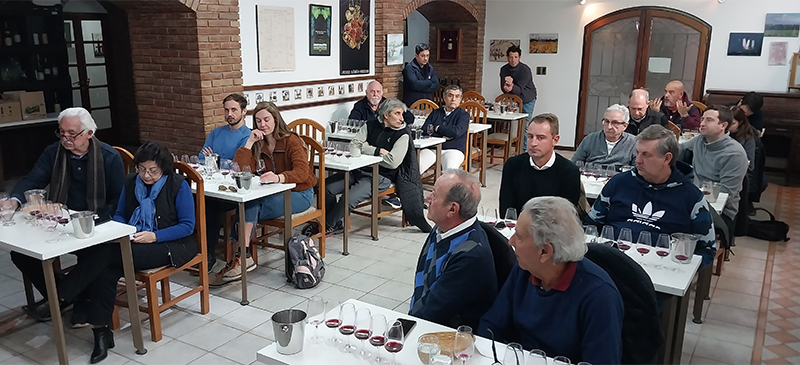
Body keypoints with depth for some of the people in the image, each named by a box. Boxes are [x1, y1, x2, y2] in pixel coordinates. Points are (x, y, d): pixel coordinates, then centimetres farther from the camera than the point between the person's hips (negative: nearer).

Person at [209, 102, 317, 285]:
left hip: (300, 194, -5)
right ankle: (243, 256, -32)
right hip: (276, 193, 5)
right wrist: (249, 142, -11)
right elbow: (240, 170, -5)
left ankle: (242, 258, -25)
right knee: (249, 204, -29)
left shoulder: (291, 141, -9)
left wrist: (279, 177, -45)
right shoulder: (258, 145, 8)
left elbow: (302, 172, -26)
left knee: (251, 206, -29)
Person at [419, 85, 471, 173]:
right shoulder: (435, 112, 20)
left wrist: (437, 128, 3)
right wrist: (442, 136, -7)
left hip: (453, 150, -3)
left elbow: (456, 132, -11)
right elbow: (424, 130, 6)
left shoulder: (463, 115, 9)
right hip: (431, 149, 3)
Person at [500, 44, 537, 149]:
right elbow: (503, 87, -10)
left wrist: (511, 86, -47)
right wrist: (506, 88, -35)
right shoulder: (504, 69, -3)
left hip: (527, 101, -4)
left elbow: (520, 89, -25)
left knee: (524, 126, -8)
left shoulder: (525, 70, -19)